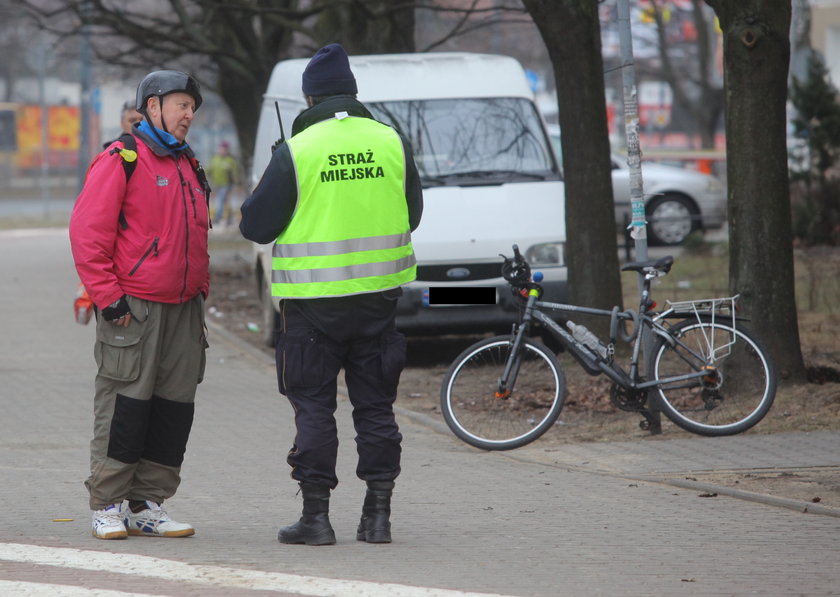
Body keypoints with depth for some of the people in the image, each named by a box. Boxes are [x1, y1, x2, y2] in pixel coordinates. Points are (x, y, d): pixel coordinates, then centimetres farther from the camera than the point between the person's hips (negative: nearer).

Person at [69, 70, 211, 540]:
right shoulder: (121, 161, -6)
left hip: (183, 308, 7)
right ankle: (107, 507, 1)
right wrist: (108, 295, -15)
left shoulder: (188, 165, 19)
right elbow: (87, 231, -12)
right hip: (134, 308, -7)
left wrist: (201, 289, 18)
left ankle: (148, 506, 12)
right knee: (125, 406, -6)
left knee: (175, 406, 5)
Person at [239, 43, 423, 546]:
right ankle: (378, 515, 10)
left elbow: (255, 225, -5)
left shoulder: (296, 152, -10)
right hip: (378, 296, 3)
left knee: (314, 407, 4)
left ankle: (316, 515, 3)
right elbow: (413, 213, 13)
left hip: (314, 298, -3)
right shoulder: (391, 142, 1)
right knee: (376, 406, 10)